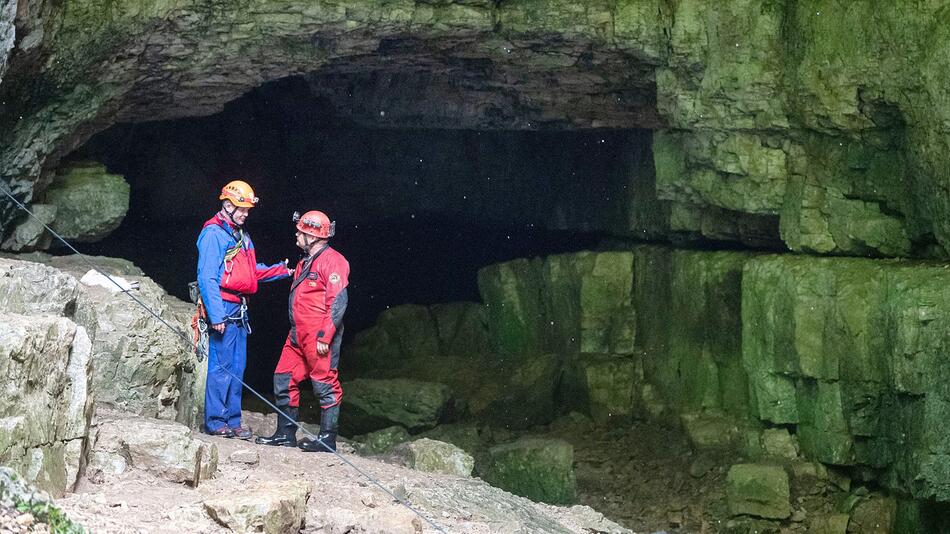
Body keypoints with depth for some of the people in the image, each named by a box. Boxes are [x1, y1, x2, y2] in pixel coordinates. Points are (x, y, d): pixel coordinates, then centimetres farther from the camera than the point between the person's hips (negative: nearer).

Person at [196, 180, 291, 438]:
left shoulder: (241, 236, 20)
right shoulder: (214, 233, -9)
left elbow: (254, 271, 24)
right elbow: (207, 277, -15)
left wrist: (283, 270, 12)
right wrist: (216, 315, -21)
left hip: (239, 310, 9)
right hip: (223, 309, -9)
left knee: (237, 367, 10)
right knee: (221, 366, -8)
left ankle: (232, 421, 15)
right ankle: (215, 422, -4)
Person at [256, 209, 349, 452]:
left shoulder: (332, 261, -10)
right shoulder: (306, 262, 22)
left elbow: (338, 301, -17)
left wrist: (325, 336, -21)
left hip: (319, 336, -10)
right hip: (298, 336, 10)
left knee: (325, 385, -6)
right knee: (284, 379, 9)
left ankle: (328, 439, -4)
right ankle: (286, 433, 16)